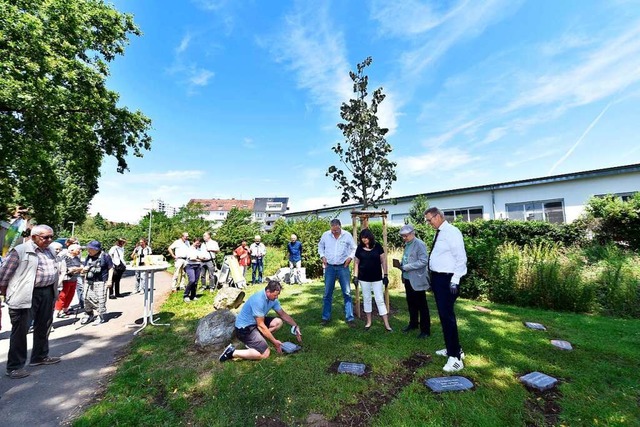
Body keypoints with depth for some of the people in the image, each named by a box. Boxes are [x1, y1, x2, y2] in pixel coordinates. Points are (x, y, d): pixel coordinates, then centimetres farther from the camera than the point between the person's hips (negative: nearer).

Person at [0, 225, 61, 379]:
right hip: (26, 295, -7)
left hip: (47, 293, 7)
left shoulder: (49, 251, 10)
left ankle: (40, 356, 32)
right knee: (20, 330, 2)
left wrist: (54, 292, 16)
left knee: (43, 327, 17)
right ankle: (14, 366, 14)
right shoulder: (20, 251, -12)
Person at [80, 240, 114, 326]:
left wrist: (109, 280, -8)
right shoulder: (89, 257, 9)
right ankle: (88, 314, 29)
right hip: (89, 281, 6)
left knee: (100, 299, -2)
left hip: (101, 282, -5)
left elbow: (111, 268, -3)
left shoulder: (105, 256, -7)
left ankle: (100, 317, 11)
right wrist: (84, 270, -7)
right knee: (87, 298, 8)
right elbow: (84, 269, 19)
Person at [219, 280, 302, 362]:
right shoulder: (258, 300, -29)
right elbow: (261, 325, -24)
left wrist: (296, 326, -3)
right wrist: (274, 341, -18)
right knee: (265, 354, -16)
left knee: (278, 322, -3)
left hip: (256, 322, 9)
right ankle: (232, 352, -7)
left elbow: (283, 314, 7)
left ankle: (253, 342, 4)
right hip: (244, 327, -9)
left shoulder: (273, 299, -4)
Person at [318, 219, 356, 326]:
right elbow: (320, 246, 14)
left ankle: (350, 318, 13)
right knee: (327, 294, 9)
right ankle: (326, 317, 22)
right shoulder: (325, 235, -2)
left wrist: (350, 257, -8)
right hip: (330, 267, 1)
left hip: (343, 267, -1)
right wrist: (322, 256, 1)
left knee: (347, 293, 3)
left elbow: (354, 248, 6)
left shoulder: (347, 235, -6)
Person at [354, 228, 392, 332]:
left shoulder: (377, 246, -6)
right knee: (366, 299, 12)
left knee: (380, 300, 2)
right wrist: (355, 276, -1)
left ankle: (386, 324, 10)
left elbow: (383, 260, -2)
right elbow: (356, 262, 4)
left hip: (377, 278, -1)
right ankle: (368, 321, 26)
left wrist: (385, 275, -4)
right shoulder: (360, 247, -3)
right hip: (364, 278, 2)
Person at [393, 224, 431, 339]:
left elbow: (423, 261, -23)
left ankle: (426, 330, 17)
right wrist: (400, 264, -4)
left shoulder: (419, 244, -16)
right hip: (407, 279, 8)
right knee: (411, 303, 19)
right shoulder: (407, 244, 10)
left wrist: (405, 267, -24)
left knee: (421, 305, 5)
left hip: (417, 280, -8)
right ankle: (413, 323, 36)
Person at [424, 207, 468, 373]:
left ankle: (456, 357, 5)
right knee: (443, 314, 17)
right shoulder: (439, 233, 12)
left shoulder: (451, 232, -15)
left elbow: (461, 258, -18)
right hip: (437, 278, 10)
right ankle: (452, 348, 33)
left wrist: (455, 281, -21)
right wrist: (432, 277, 14)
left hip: (447, 279, -9)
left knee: (447, 315, -6)